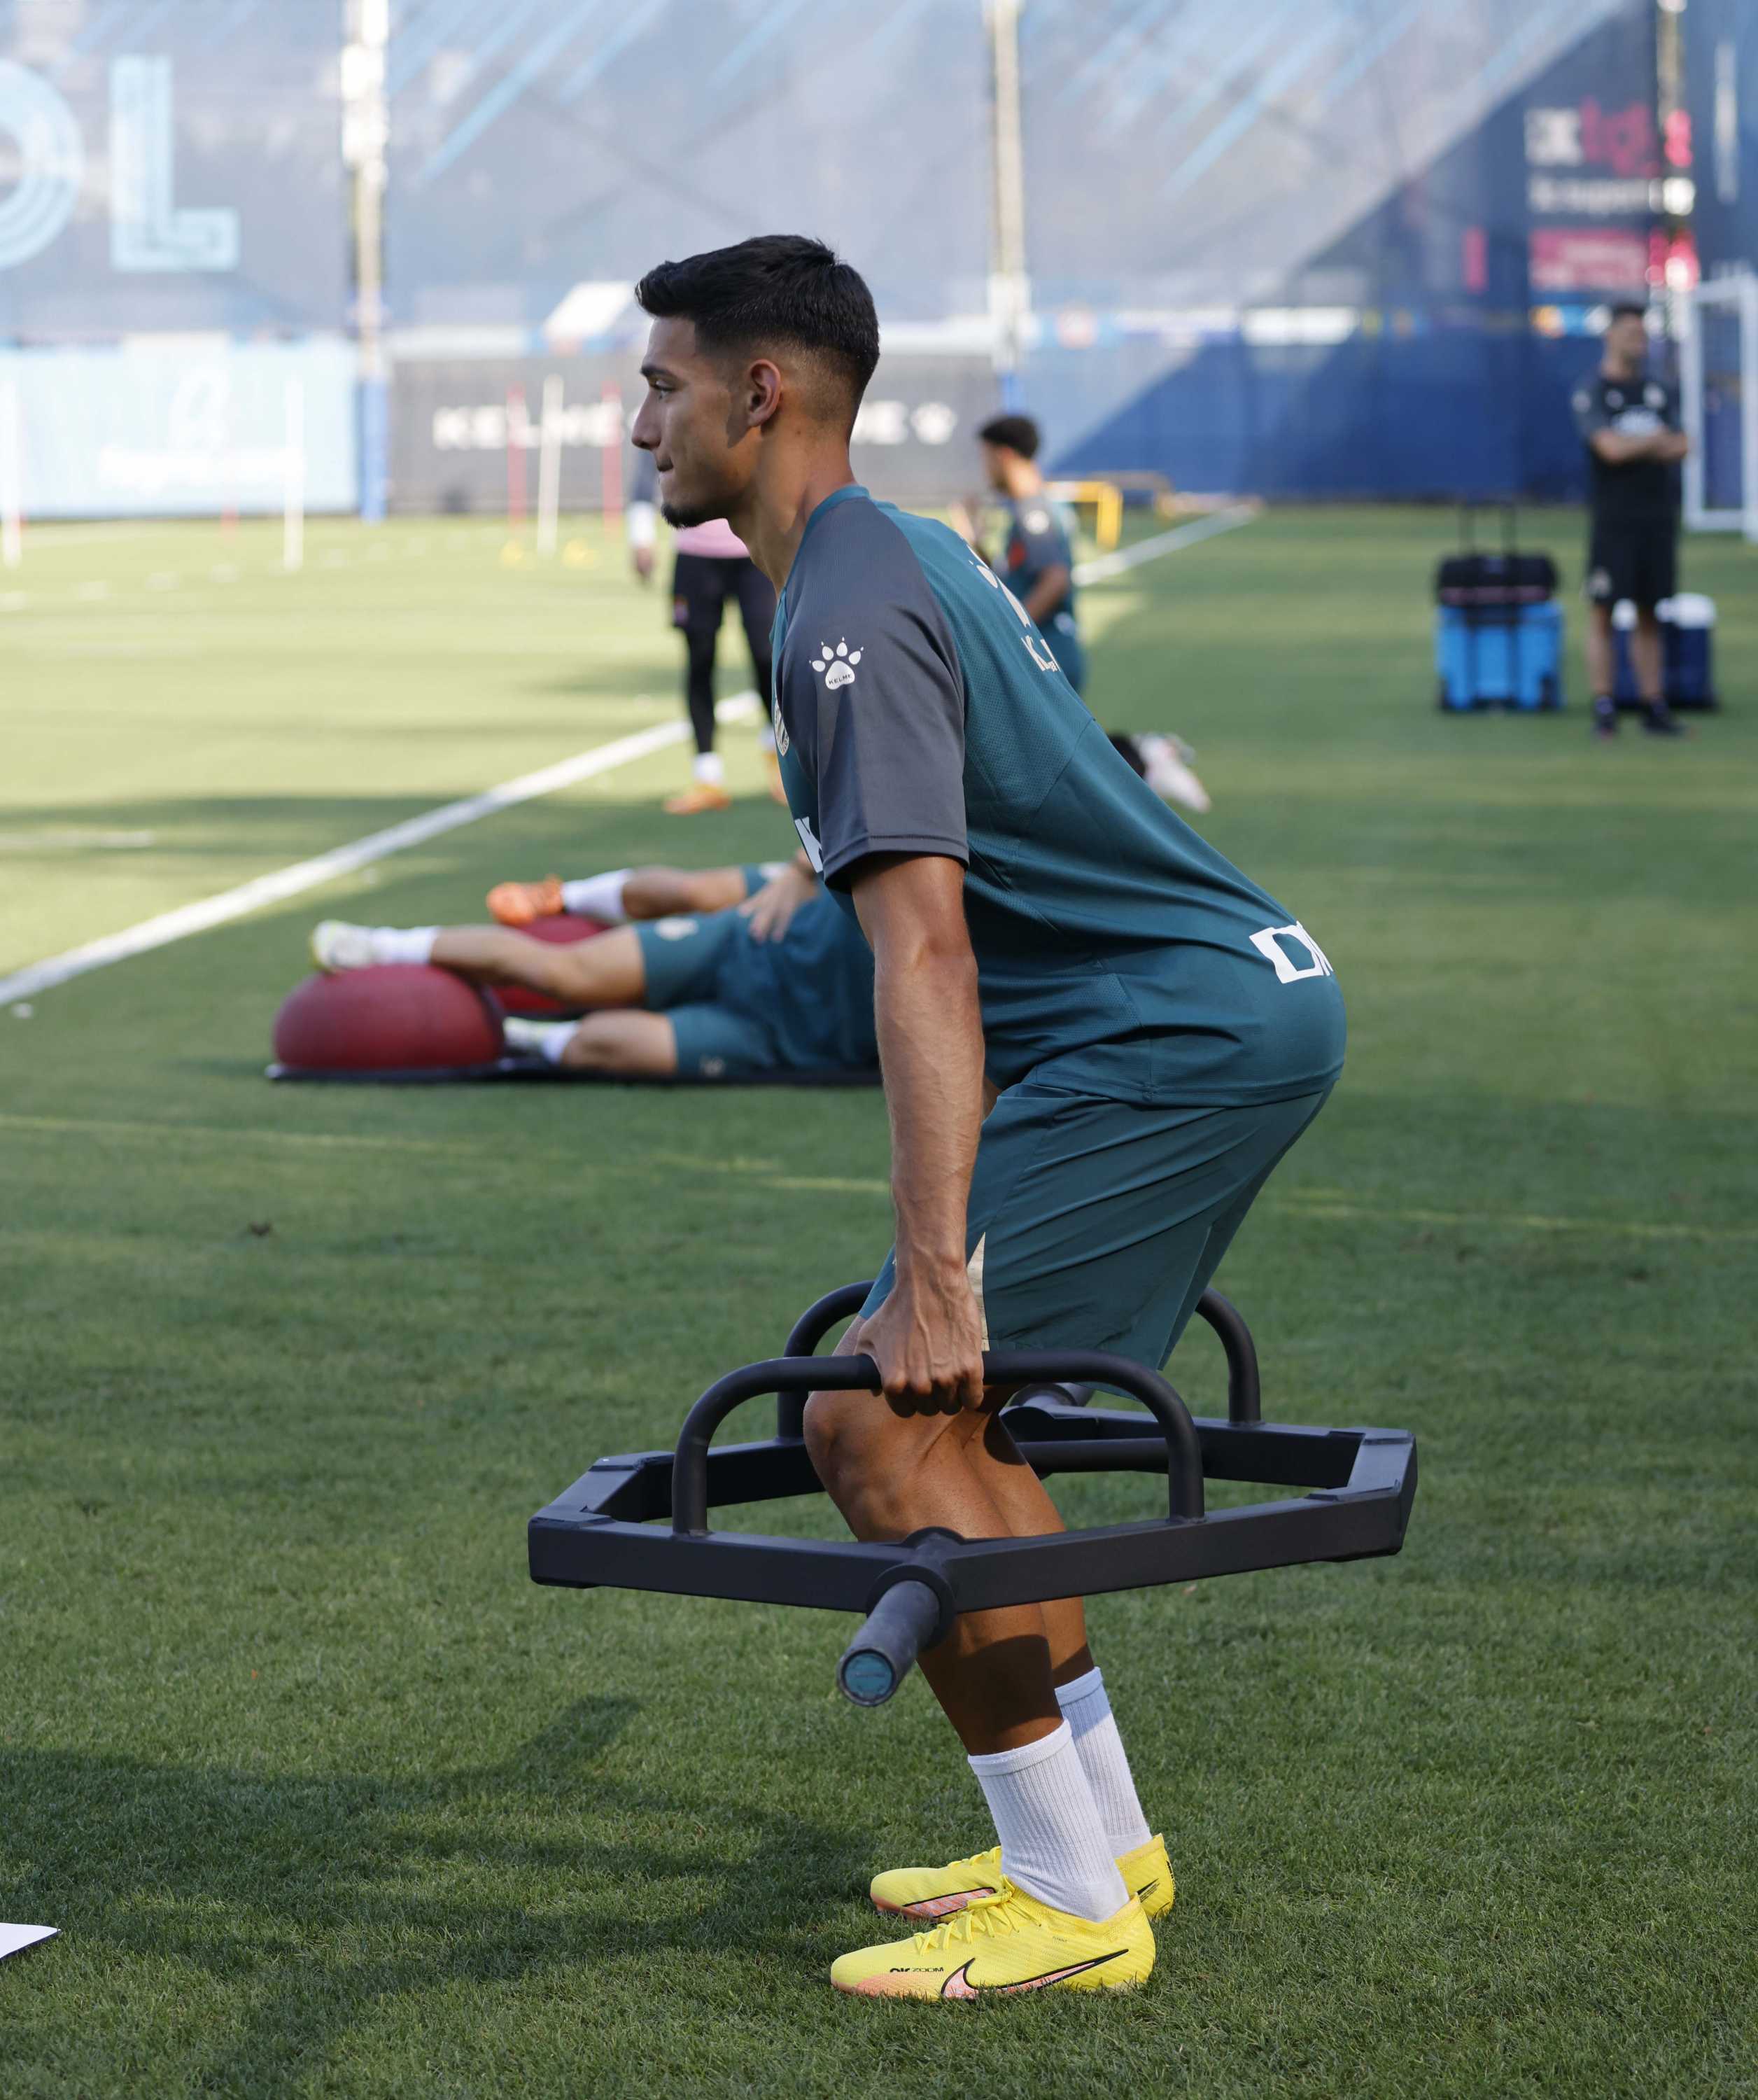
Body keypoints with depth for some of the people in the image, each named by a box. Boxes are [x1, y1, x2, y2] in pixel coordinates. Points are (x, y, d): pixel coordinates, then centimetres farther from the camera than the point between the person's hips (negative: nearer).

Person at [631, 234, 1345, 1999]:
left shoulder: (850, 617, -14)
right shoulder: (910, 559, 19)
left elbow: (925, 954, -24)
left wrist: (934, 1278, -28)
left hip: (1184, 1035, -11)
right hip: (1249, 1001, 11)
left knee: (877, 1420, -11)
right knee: (950, 1411, 17)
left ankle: (1071, 1904, -6)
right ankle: (1098, 1836, 23)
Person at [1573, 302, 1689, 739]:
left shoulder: (1660, 392, 14)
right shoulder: (1591, 395, -1)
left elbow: (1681, 446, 5)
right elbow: (1610, 446, -14)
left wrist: (1634, 447, -8)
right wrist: (1658, 440, 0)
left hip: (1658, 518, 4)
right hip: (1614, 519, -4)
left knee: (1649, 614, 7)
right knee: (1602, 612, -6)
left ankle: (1654, 706, 8)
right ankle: (1604, 708, -5)